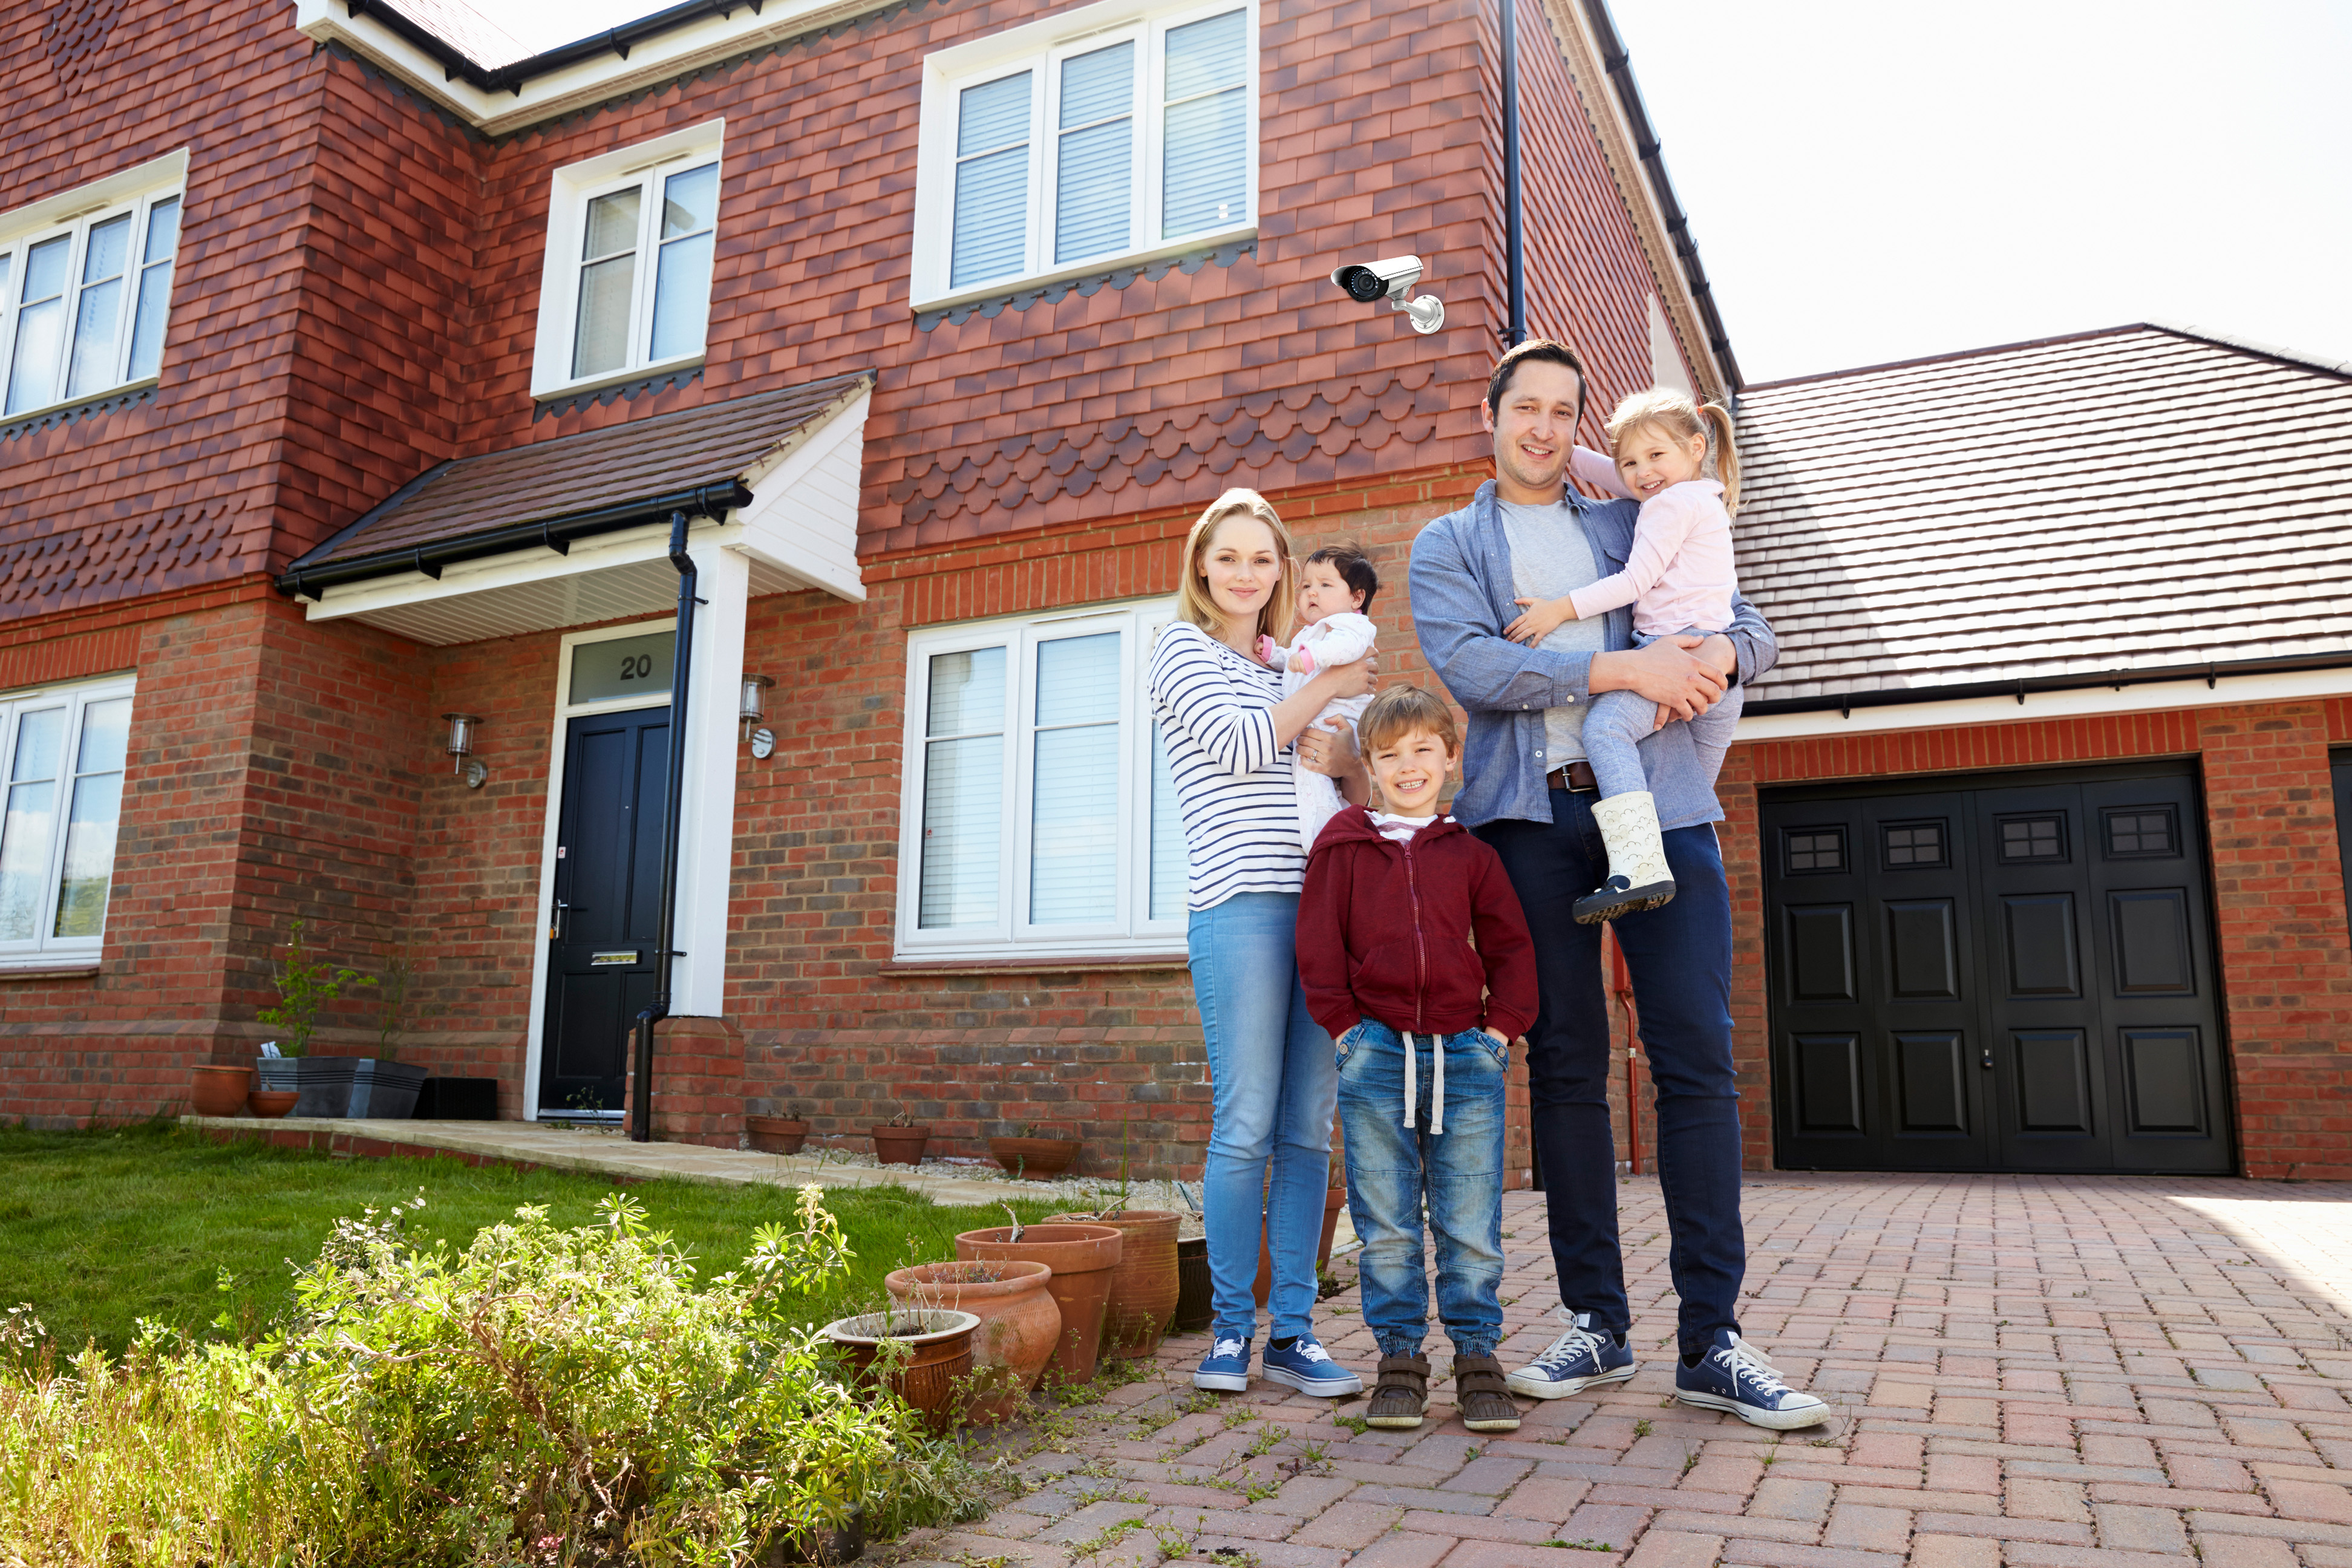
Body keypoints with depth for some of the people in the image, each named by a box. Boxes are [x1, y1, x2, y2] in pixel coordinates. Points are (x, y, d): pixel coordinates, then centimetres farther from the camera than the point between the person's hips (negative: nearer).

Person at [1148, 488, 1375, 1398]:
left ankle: (1292, 1331, 9)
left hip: (1320, 906, 6)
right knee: (1247, 1125, -7)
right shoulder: (1183, 649, 9)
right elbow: (1240, 746, -8)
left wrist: (1349, 761, 4)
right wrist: (1331, 688, 2)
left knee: (1309, 1127, 3)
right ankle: (1230, 1327, 6)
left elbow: (1363, 802, 26)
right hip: (1241, 904, -5)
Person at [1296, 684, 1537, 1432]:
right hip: (1376, 1055, -1)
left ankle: (1478, 1358, 16)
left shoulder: (1470, 854, 11)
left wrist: (1502, 1027, 2)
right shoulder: (1342, 846, 7)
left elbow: (1511, 946, 12)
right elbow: (1318, 947, 4)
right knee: (1386, 1225, 4)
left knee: (1471, 1223, 4)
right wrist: (1346, 1027, -3)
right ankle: (1400, 1358, 15)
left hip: (1465, 1056, 1)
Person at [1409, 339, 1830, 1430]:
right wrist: (1621, 667, -15)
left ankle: (1711, 1341, 2)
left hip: (1658, 804, 1)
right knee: (1564, 1063, 2)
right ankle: (1595, 1323, 13)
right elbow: (1467, 663, -6)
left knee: (1697, 1056, -5)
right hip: (1530, 816, -1)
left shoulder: (1634, 526, 21)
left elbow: (1746, 624, 17)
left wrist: (1719, 656, -9)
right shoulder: (1449, 545, 13)